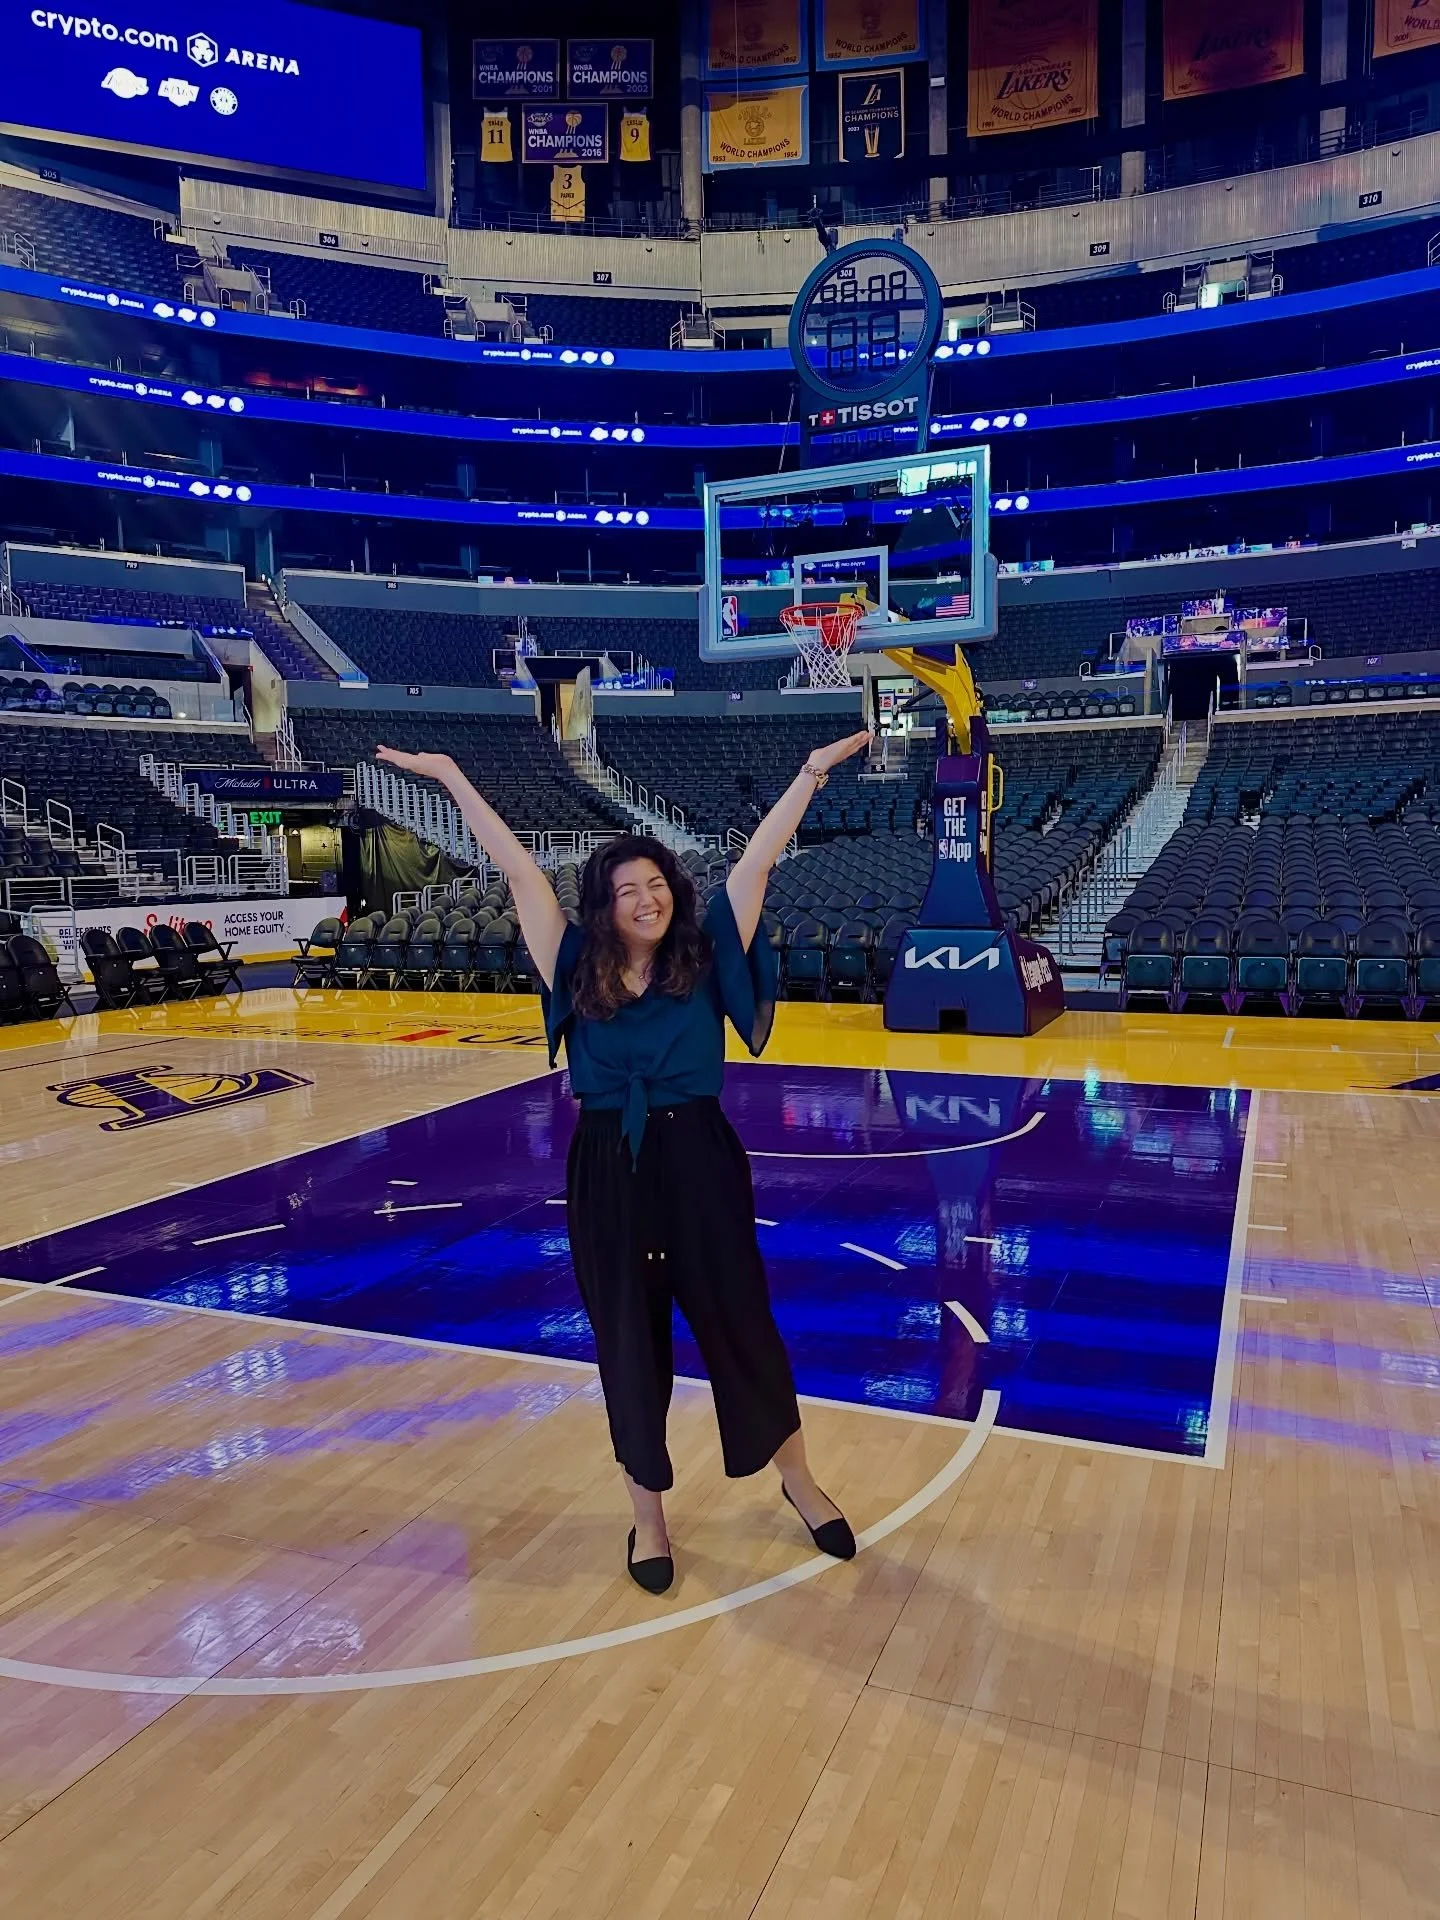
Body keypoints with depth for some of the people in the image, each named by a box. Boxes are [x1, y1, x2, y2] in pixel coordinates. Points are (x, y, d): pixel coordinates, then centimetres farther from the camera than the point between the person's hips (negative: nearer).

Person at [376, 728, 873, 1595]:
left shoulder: (704, 959, -3)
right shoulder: (578, 969, -2)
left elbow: (758, 860, -6)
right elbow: (520, 868, -4)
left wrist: (813, 772, -7)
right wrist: (451, 777, -2)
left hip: (700, 1163, -1)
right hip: (609, 1173, 1)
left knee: (741, 1324, 12)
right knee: (628, 1343, 12)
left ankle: (800, 1482, 36)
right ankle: (649, 1516, 33)